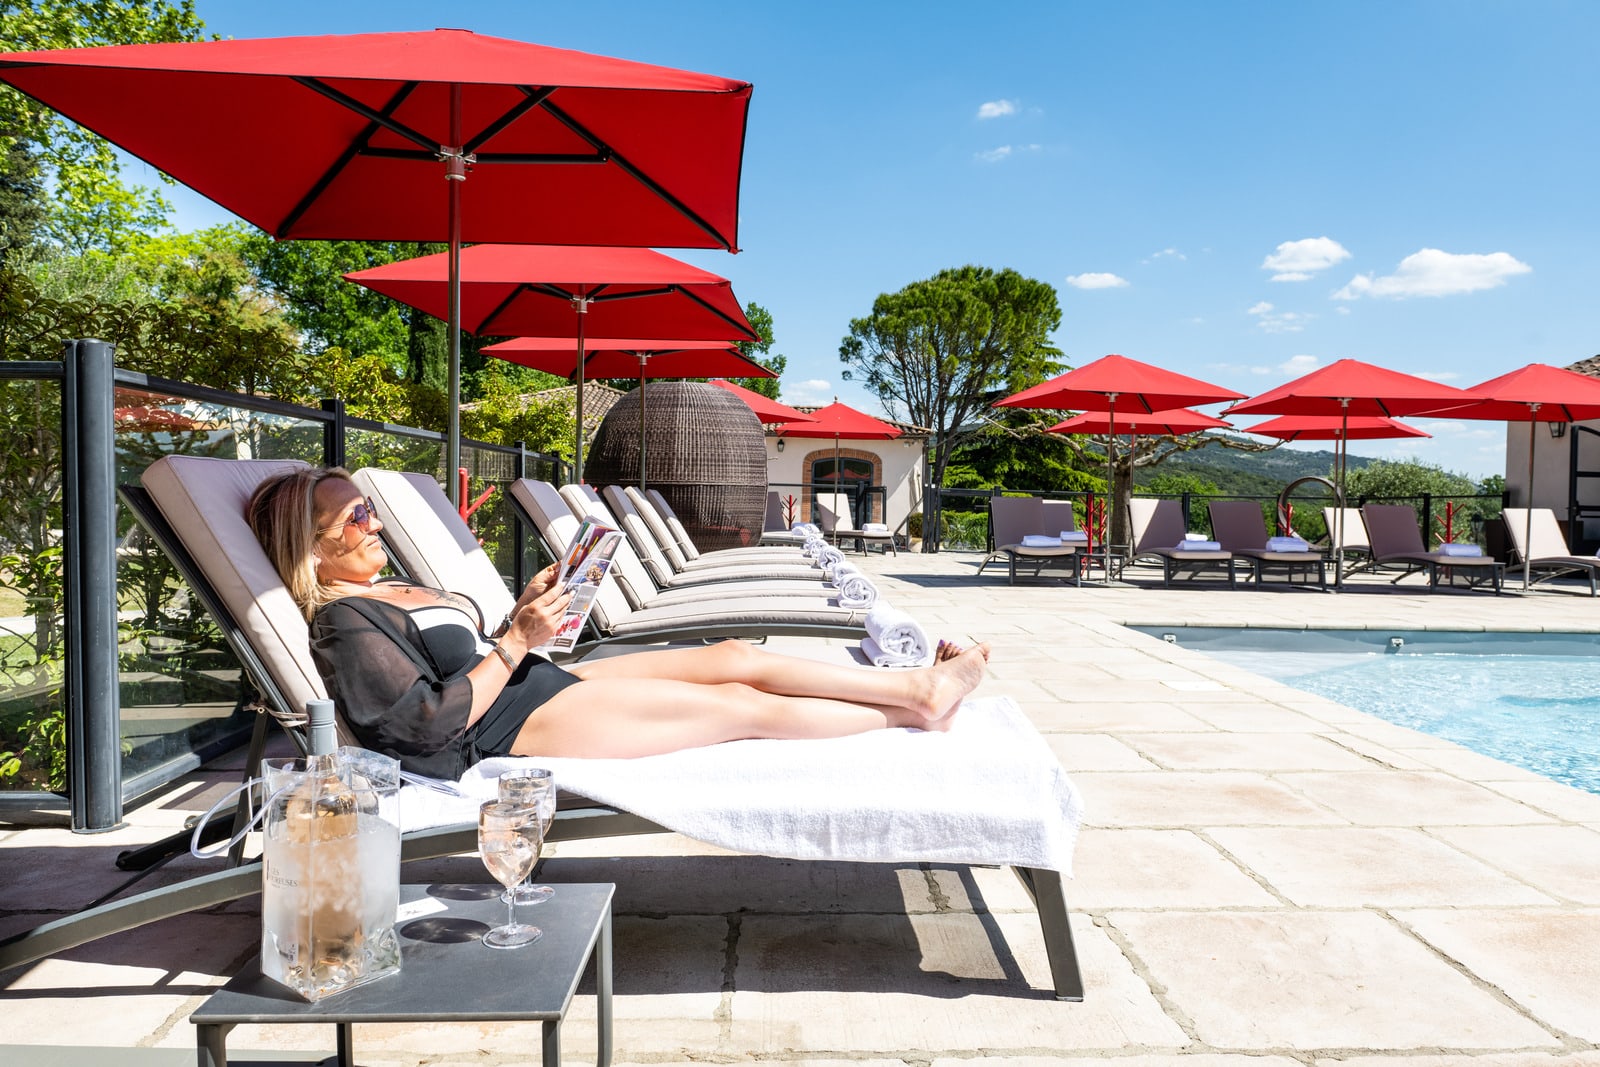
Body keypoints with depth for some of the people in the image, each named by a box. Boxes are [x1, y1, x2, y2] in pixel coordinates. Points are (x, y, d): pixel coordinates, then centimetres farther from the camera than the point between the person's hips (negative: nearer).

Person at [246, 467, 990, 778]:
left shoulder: (388, 592, 16)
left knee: (737, 656, 2)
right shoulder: (344, 624, -14)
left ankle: (914, 686, 8)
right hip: (518, 726, -10)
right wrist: (518, 640, -20)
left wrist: (525, 609, 4)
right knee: (741, 705, -8)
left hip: (546, 686, 10)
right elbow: (433, 722, -21)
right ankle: (913, 709, 5)